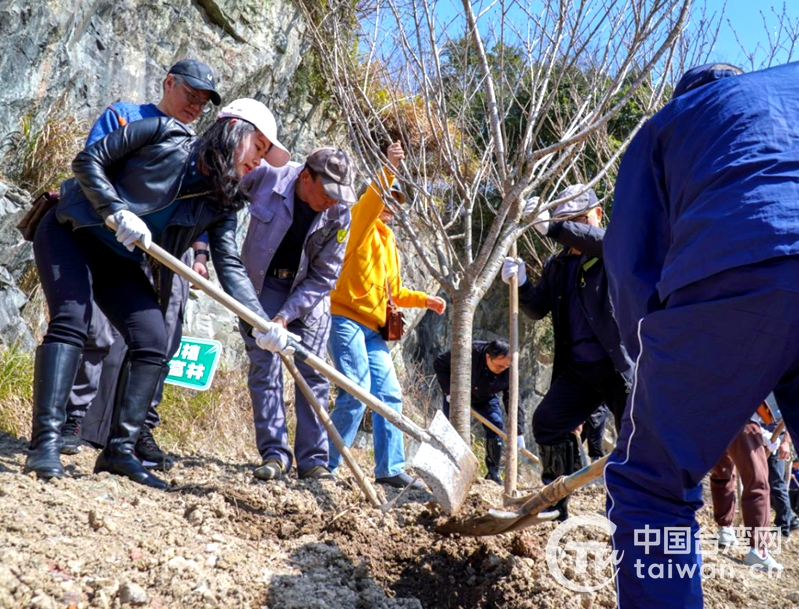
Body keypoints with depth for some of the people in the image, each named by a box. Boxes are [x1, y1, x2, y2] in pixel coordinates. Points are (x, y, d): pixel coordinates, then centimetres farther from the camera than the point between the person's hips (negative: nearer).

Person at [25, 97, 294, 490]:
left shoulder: (220, 204, -2)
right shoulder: (165, 134, -15)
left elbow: (231, 267, -12)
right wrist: (117, 213, -27)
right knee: (70, 321, -24)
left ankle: (119, 451, 1)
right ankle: (44, 444, -25)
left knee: (153, 343, -6)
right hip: (69, 234, -6)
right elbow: (87, 161, -14)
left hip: (119, 261, 6)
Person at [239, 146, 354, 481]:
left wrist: (286, 316, -20)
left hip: (309, 290, 1)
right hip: (262, 283, 0)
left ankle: (313, 459, 5)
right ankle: (274, 453, -2)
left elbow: (324, 277, -14)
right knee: (265, 366, -7)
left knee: (313, 373, -2)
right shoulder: (267, 177, -20)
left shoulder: (339, 215, -18)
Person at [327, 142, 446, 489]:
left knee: (389, 394, 5)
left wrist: (424, 300, 17)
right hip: (347, 319, -9)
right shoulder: (361, 225, 1)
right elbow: (371, 200, -22)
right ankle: (324, 462, -7)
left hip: (374, 328, 9)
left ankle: (390, 469, 10)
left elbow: (392, 291, 29)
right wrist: (389, 169, -34)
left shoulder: (388, 241, 24)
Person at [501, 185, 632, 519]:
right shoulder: (558, 265, 16)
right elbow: (537, 309, 12)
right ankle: (555, 505, 7)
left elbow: (608, 241, -25)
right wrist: (521, 285, -10)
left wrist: (553, 228, -34)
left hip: (621, 366, -5)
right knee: (546, 420, -5)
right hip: (577, 369, 5)